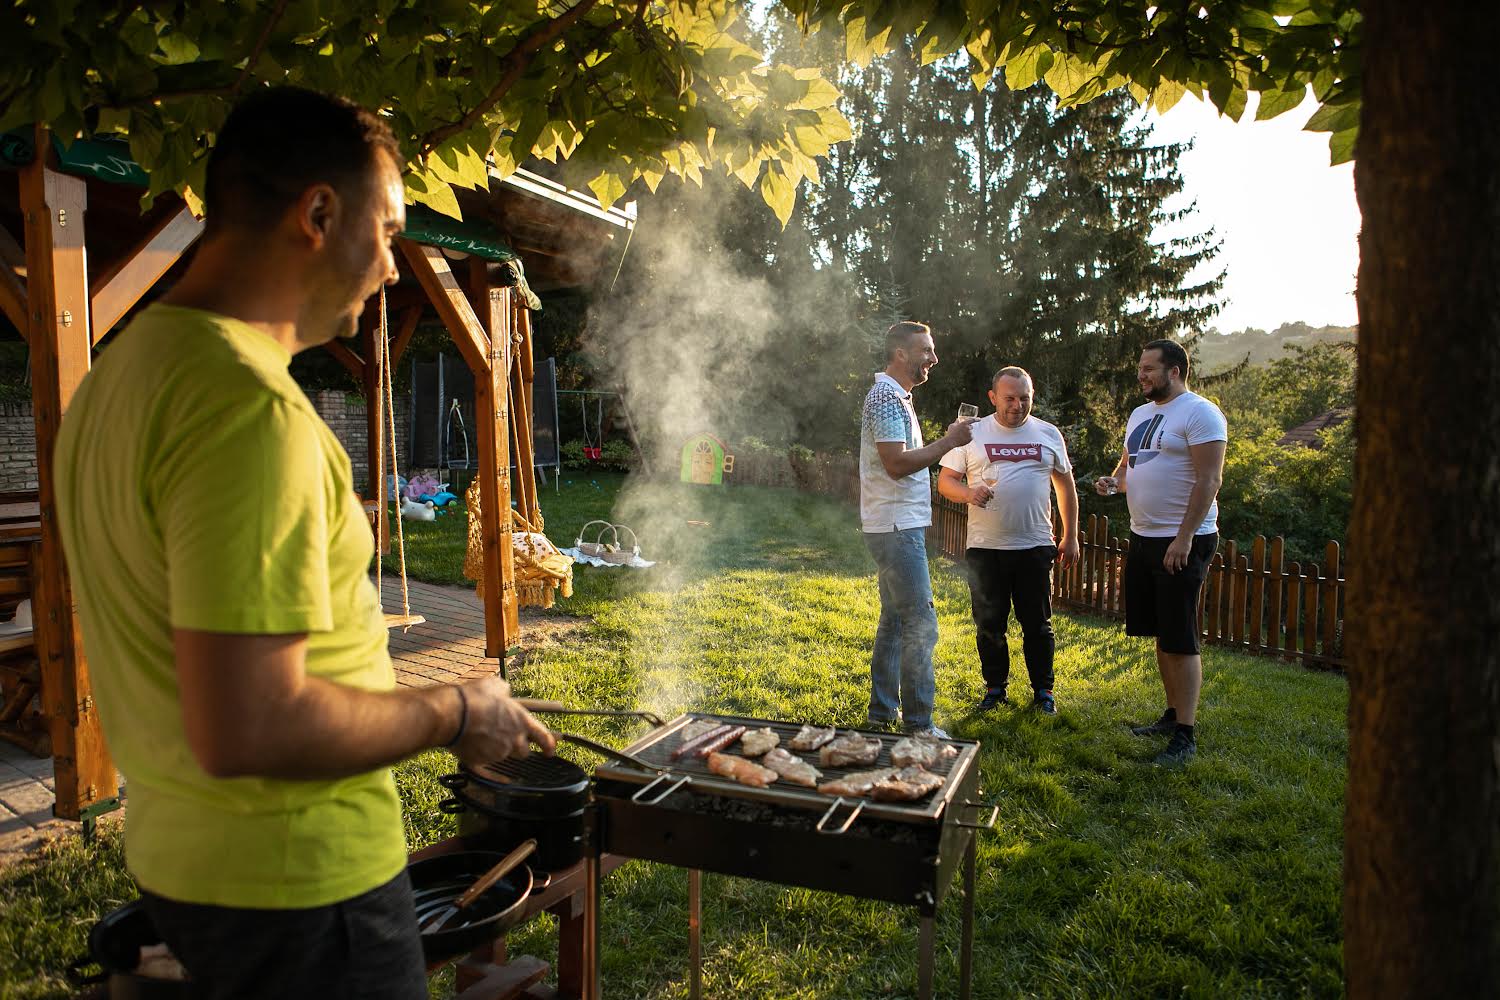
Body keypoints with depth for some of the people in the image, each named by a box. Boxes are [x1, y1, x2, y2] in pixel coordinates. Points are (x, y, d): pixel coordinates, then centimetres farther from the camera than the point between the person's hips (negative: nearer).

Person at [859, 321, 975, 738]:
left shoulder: (896, 397, 19)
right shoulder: (886, 397, -15)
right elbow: (896, 464, -23)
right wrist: (947, 442, -17)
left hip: (899, 527, 11)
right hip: (896, 527, -11)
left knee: (895, 619, 14)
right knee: (920, 625, -8)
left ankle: (882, 714, 22)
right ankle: (918, 724, -1)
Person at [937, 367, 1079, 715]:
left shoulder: (1049, 434, 8)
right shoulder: (973, 434, 3)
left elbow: (1066, 486, 14)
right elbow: (945, 481, 1)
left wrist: (1071, 537, 11)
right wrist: (969, 493, -21)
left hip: (1035, 546, 1)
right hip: (985, 547, 0)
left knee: (1038, 624, 8)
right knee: (989, 624, 9)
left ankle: (1043, 690, 22)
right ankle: (995, 687, 24)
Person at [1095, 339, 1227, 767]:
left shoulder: (1199, 413, -11)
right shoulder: (1140, 414, 15)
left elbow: (1209, 479, -17)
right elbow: (1128, 462, 25)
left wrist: (1184, 538, -22)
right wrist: (1113, 481, 1)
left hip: (1181, 542, -8)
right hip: (1143, 538, 9)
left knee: (1181, 641, -6)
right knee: (1160, 634, 15)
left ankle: (1185, 736, -1)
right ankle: (1173, 714, 27)